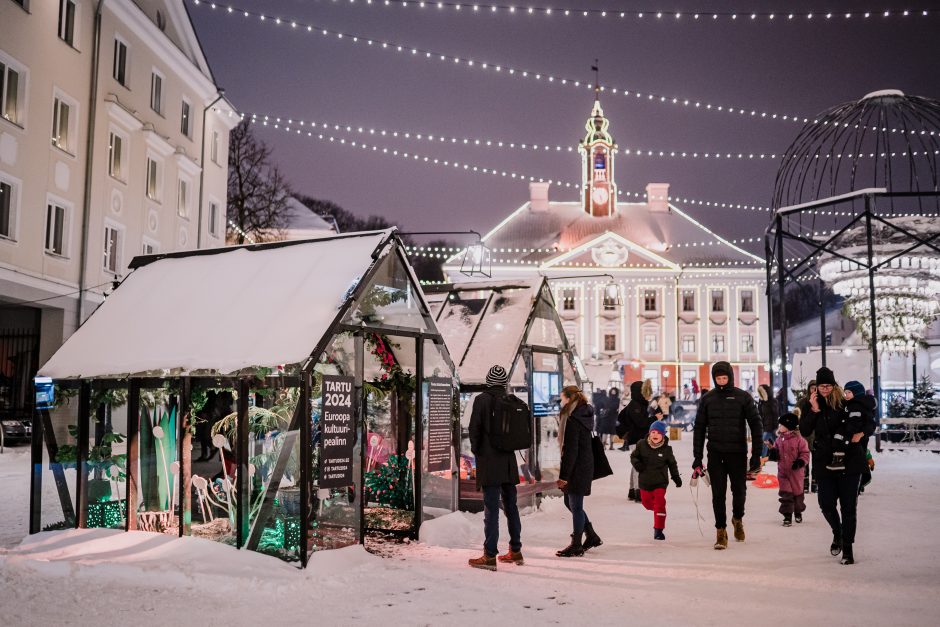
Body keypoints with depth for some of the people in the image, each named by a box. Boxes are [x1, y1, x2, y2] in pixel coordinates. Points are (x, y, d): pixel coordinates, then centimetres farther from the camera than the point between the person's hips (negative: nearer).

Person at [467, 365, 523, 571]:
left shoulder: (482, 400, -8)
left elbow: (474, 428, -9)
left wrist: (476, 450, 6)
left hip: (489, 461, -5)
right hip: (508, 461, 5)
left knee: (491, 508, -5)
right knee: (511, 506, 15)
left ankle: (489, 556, -4)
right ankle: (515, 551, 23)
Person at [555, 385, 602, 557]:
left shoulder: (573, 421, -19)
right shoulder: (584, 415, 10)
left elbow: (570, 451, -21)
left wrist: (563, 475, -17)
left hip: (577, 469, -9)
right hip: (586, 466, 9)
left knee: (575, 506, 1)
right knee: (570, 502, 18)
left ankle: (576, 546, 11)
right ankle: (592, 536, 25)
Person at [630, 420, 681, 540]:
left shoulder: (666, 449, -7)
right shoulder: (641, 445, -7)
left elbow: (672, 464, 8)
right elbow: (633, 456, 5)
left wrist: (676, 477, 5)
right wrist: (636, 463, -15)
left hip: (660, 481, -2)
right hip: (645, 481, 2)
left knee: (659, 504, -9)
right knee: (647, 502, 14)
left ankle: (658, 530, -3)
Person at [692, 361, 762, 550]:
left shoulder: (743, 397, -1)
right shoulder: (707, 399, 5)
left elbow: (755, 425, 0)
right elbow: (699, 428, 8)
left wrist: (756, 455, -7)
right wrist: (697, 458, 3)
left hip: (737, 453, -1)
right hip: (715, 454, 1)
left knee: (739, 491, 7)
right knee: (718, 494, 0)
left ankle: (737, 518, 35)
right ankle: (721, 531, 10)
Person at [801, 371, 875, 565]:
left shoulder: (848, 403, -7)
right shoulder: (813, 404, 3)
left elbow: (870, 423, -1)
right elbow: (804, 430, -4)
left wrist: (862, 433, -19)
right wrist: (814, 410, -13)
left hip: (849, 462, -3)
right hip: (824, 463, 3)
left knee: (848, 505, 3)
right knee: (826, 503, 5)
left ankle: (848, 548, 14)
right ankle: (837, 534, 35)